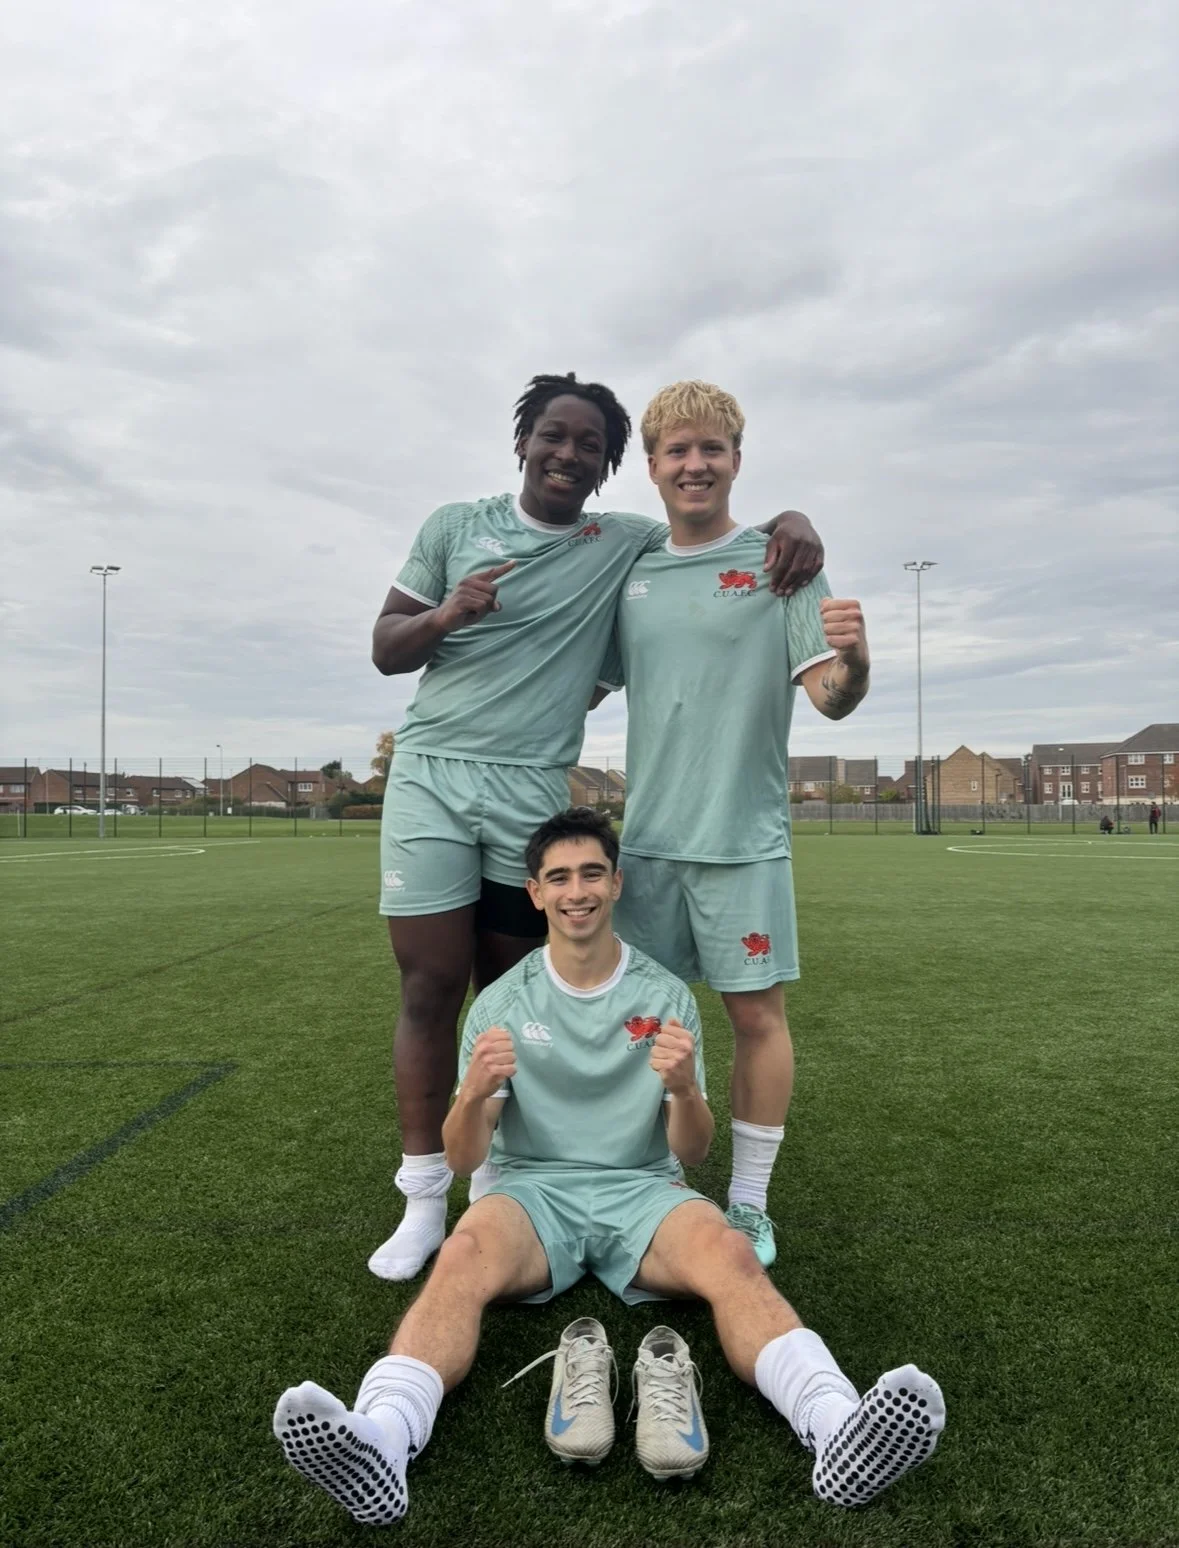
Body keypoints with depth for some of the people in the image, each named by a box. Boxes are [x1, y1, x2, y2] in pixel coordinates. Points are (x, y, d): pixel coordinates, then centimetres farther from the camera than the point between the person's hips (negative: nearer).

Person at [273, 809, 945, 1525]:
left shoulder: (667, 996, 4)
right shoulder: (502, 1002, 4)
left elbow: (692, 1153, 3)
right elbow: (463, 1159, 0)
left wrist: (685, 1089, -21)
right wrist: (473, 1096, -24)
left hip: (641, 1188, 1)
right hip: (532, 1187, 0)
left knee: (730, 1253, -31)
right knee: (464, 1257, -33)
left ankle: (838, 1425, -47)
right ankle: (381, 1440, -50)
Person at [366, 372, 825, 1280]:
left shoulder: (625, 544, 8)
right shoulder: (455, 526, 10)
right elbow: (385, 649, 9)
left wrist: (795, 520, -8)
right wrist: (446, 614, -12)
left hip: (533, 793, 0)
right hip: (430, 776, 0)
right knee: (431, 987, -1)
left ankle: (497, 1190, 20)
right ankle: (422, 1201, 13)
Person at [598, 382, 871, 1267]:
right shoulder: (628, 576, 10)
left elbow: (828, 695, -10)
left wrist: (853, 664, -31)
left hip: (744, 835, -3)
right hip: (647, 836, 4)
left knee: (757, 1010, 2)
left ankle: (749, 1203, 19)